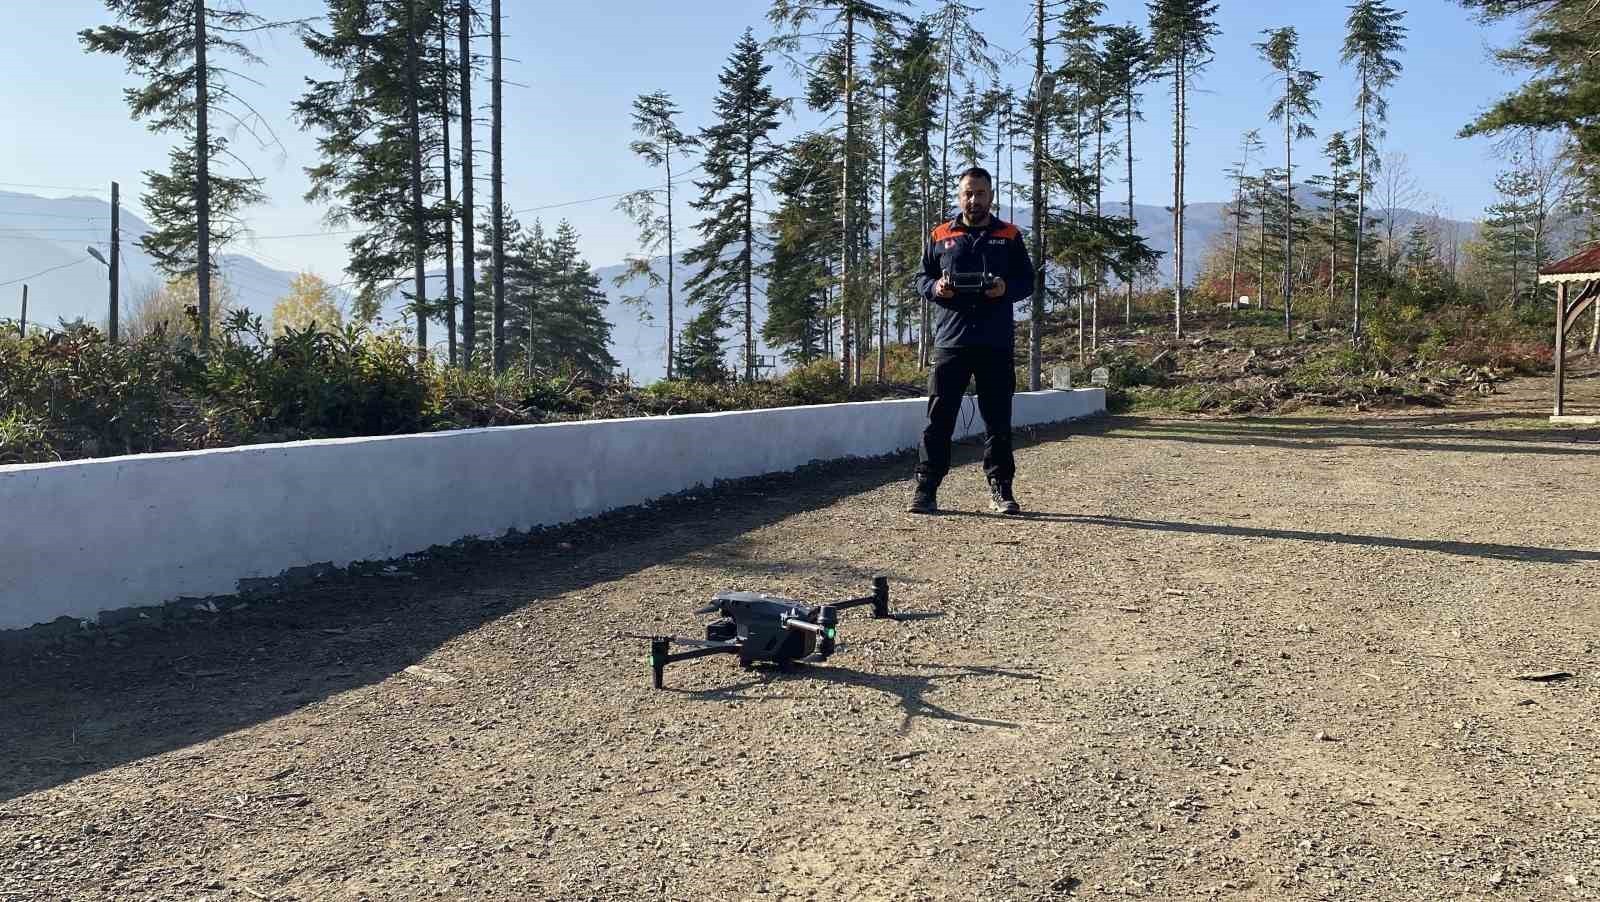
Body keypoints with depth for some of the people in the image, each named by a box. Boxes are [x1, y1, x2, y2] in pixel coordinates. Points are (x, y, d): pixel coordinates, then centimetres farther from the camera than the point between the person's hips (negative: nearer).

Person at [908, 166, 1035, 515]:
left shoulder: (1010, 236, 10)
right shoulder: (940, 236, 11)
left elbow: (1027, 280, 10)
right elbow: (922, 278, 14)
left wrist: (1007, 288, -11)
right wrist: (935, 287, -9)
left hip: (996, 344, 0)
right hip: (950, 341, 0)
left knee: (998, 419, 5)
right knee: (939, 417, -2)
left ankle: (1000, 490, 13)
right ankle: (925, 489, 3)